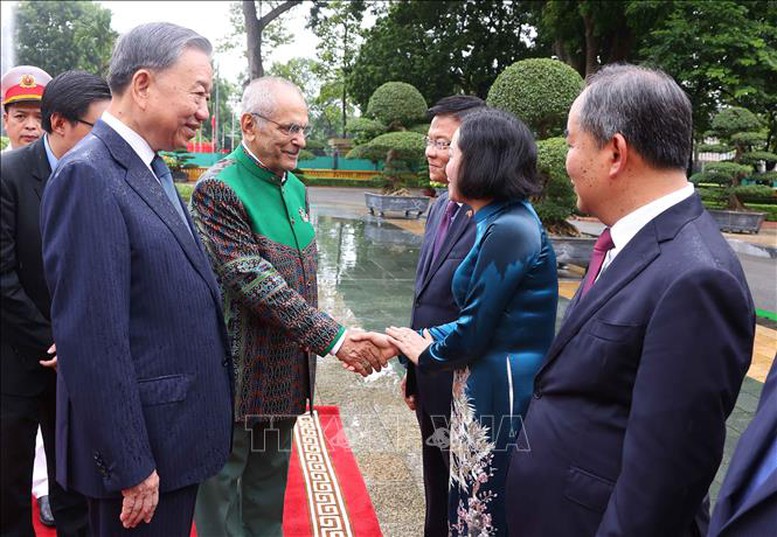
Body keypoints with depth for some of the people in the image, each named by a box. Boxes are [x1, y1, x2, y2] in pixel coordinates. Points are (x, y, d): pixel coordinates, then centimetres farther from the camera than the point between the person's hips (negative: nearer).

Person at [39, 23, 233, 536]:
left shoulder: (152, 170, 9)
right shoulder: (88, 175, -20)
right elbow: (92, 338, -23)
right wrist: (128, 466, -20)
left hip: (178, 431, 9)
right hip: (142, 440, -9)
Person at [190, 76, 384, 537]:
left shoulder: (296, 187, 8)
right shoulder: (218, 189, -17)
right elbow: (255, 283, -24)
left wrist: (321, 339, 14)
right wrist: (333, 338, -24)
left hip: (287, 371, 7)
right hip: (240, 372, -7)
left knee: (271, 477, 21)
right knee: (224, 482, 11)